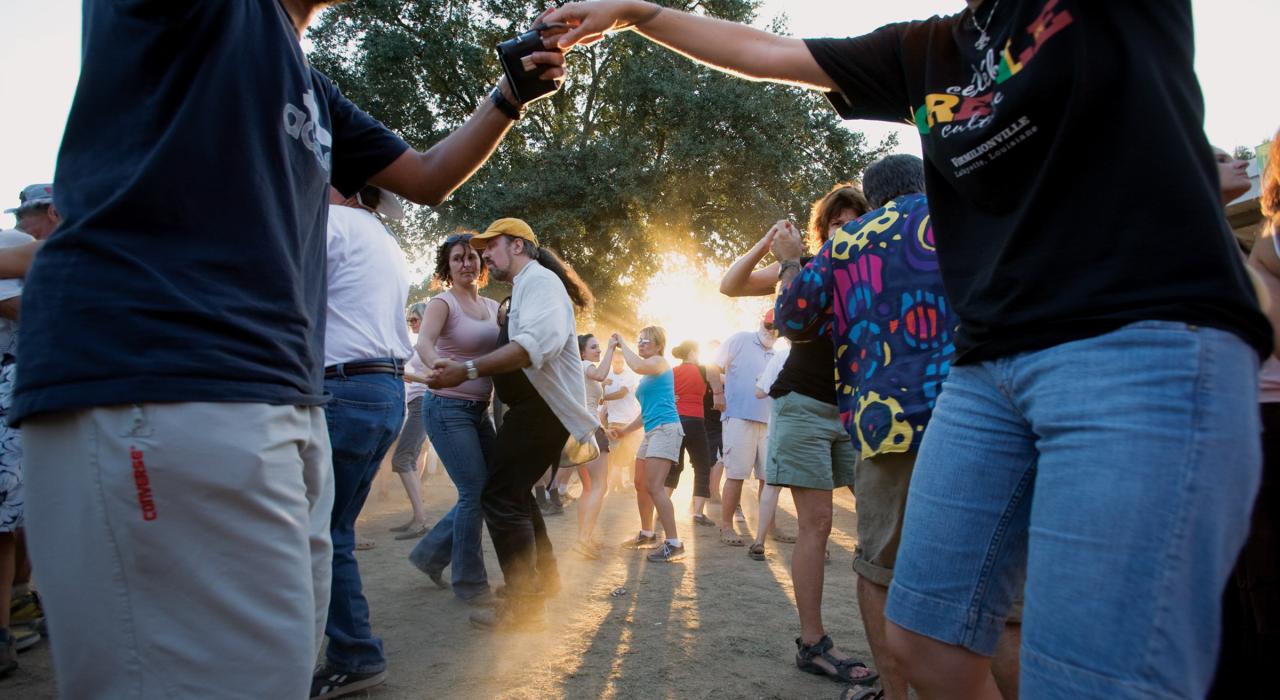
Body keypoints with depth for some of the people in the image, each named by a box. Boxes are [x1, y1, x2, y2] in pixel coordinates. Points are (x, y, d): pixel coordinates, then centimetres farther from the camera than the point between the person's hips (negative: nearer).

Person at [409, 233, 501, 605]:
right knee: (476, 492, -7)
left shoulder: (493, 306, 11)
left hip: (479, 409, 7)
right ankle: (469, 583, 9)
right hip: (448, 407, -7)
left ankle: (431, 553, 25)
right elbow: (424, 342, -27)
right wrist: (437, 367, -48)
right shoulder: (442, 303, -8)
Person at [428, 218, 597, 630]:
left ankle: (522, 607, -7)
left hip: (542, 408, -11)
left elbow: (538, 342, -30)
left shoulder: (538, 279, -12)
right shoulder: (526, 287, 20)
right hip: (537, 407, 11)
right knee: (515, 491, 20)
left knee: (502, 497, -12)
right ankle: (543, 578, 34)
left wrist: (468, 370, -34)